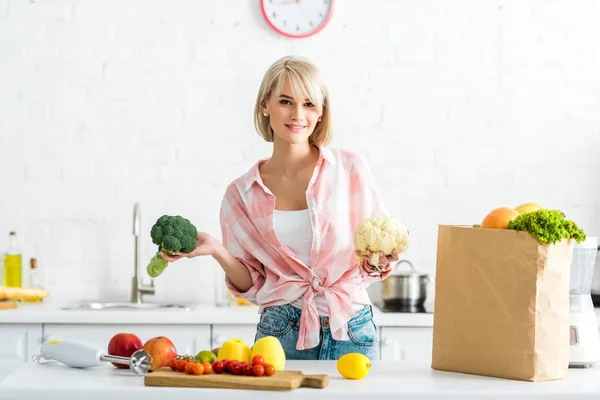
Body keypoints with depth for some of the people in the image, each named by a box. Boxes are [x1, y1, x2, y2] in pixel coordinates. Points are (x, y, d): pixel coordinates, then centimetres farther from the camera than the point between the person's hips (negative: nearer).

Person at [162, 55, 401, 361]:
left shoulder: (351, 169, 0)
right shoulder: (242, 193, 4)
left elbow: (374, 257, 7)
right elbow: (252, 285, 7)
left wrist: (377, 261, -14)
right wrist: (217, 251, -9)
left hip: (350, 334, 0)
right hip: (281, 333, 1)